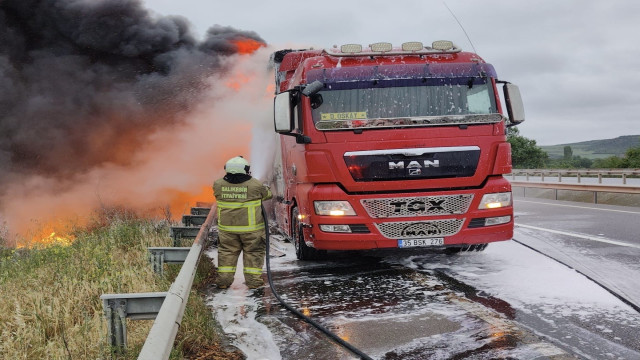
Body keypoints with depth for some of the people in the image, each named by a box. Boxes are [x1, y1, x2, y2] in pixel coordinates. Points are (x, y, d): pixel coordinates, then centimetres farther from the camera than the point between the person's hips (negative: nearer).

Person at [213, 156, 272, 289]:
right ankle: (253, 280, 11)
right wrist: (267, 188, 25)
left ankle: (224, 279, 15)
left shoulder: (218, 185, -5)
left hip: (227, 228, 3)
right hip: (251, 228, -2)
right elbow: (267, 194, 3)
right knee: (253, 252, 10)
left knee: (227, 252, 15)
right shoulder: (255, 185, -13)